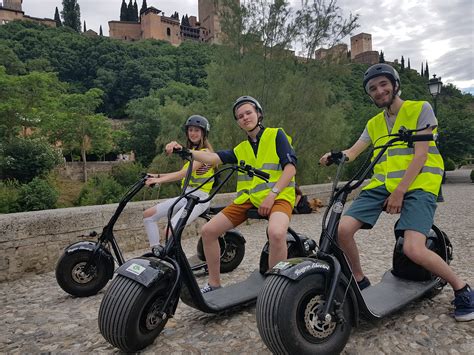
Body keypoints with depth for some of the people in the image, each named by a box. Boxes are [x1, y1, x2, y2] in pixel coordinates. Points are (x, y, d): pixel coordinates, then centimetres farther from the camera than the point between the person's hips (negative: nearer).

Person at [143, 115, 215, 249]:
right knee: (148, 214, -3)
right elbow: (182, 175, 13)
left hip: (199, 197, -9)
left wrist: (159, 180, -32)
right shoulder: (192, 151, 19)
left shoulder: (205, 152, -9)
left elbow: (185, 172, -23)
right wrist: (158, 176, 3)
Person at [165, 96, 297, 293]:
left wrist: (272, 194, -16)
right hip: (248, 199, 6)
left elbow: (290, 167, -5)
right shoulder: (240, 149, 18)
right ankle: (214, 284, 11)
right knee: (208, 230, -5)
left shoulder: (276, 135, 4)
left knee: (276, 233, -38)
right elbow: (213, 158, 4)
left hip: (278, 196, -5)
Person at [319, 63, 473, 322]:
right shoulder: (373, 123, 19)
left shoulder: (420, 109, 3)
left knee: (414, 250, -24)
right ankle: (360, 282, 11)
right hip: (382, 184, 5)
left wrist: (400, 192, -16)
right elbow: (352, 152, 9)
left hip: (416, 184, -5)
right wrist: (335, 156, -15)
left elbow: (421, 154, -7)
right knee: (342, 229, -14)